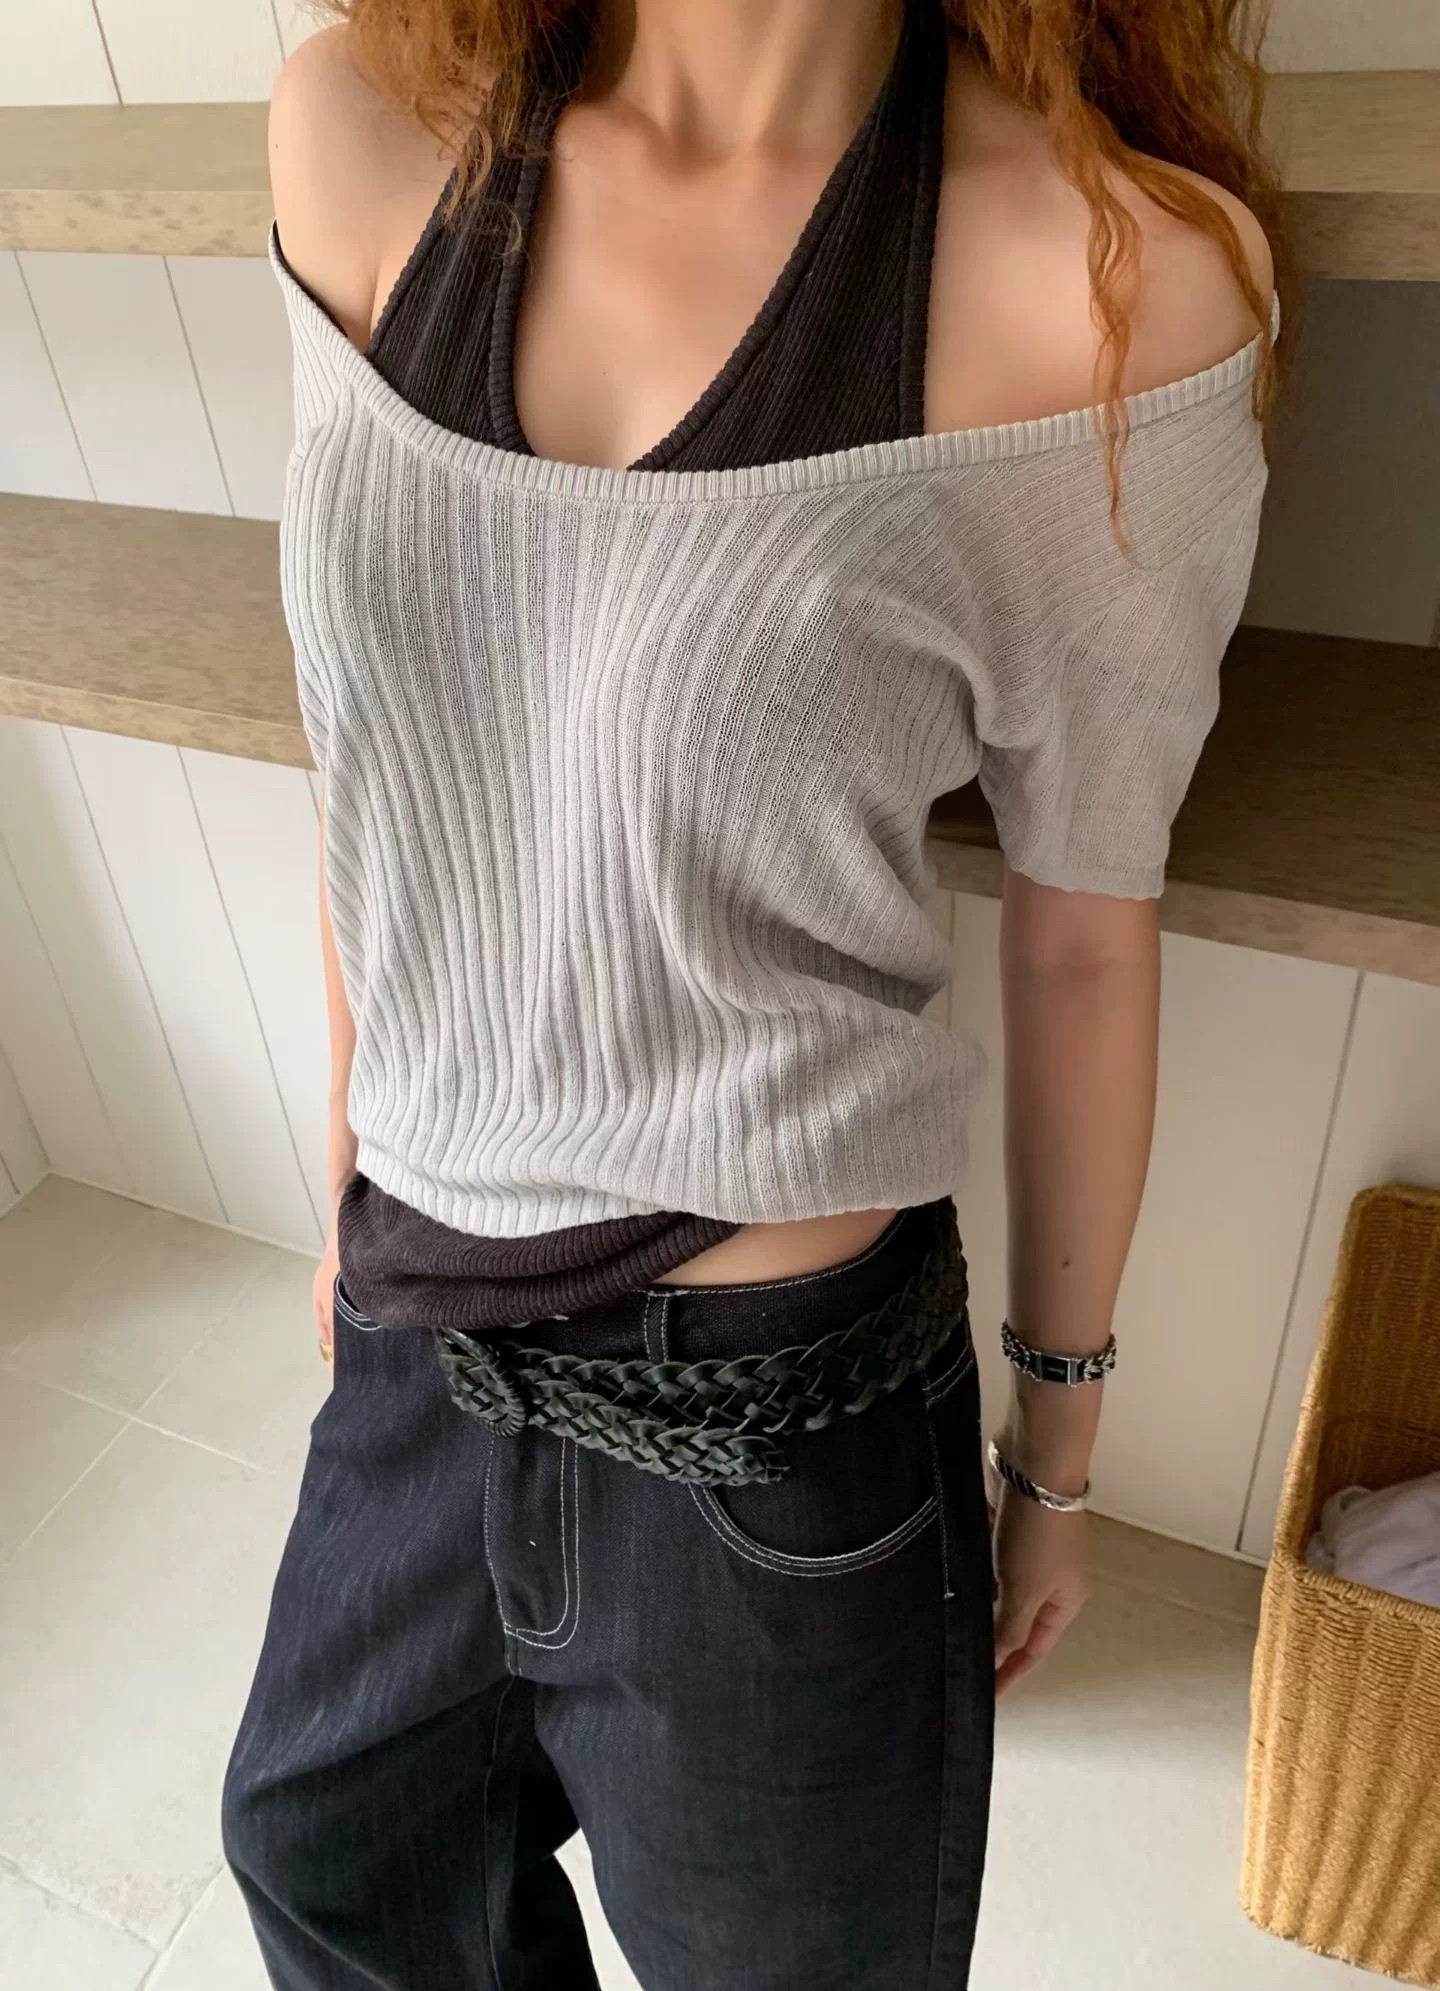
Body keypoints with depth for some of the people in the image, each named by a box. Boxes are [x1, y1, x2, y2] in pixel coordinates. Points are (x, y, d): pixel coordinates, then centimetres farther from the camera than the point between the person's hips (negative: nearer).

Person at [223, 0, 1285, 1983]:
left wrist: (1058, 1438, 5)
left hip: (781, 1429, -4)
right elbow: (376, 773, 5)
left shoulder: (1116, 269, -16)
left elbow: (1082, 941, -7)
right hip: (419, 1338, 5)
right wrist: (361, 1185, 15)